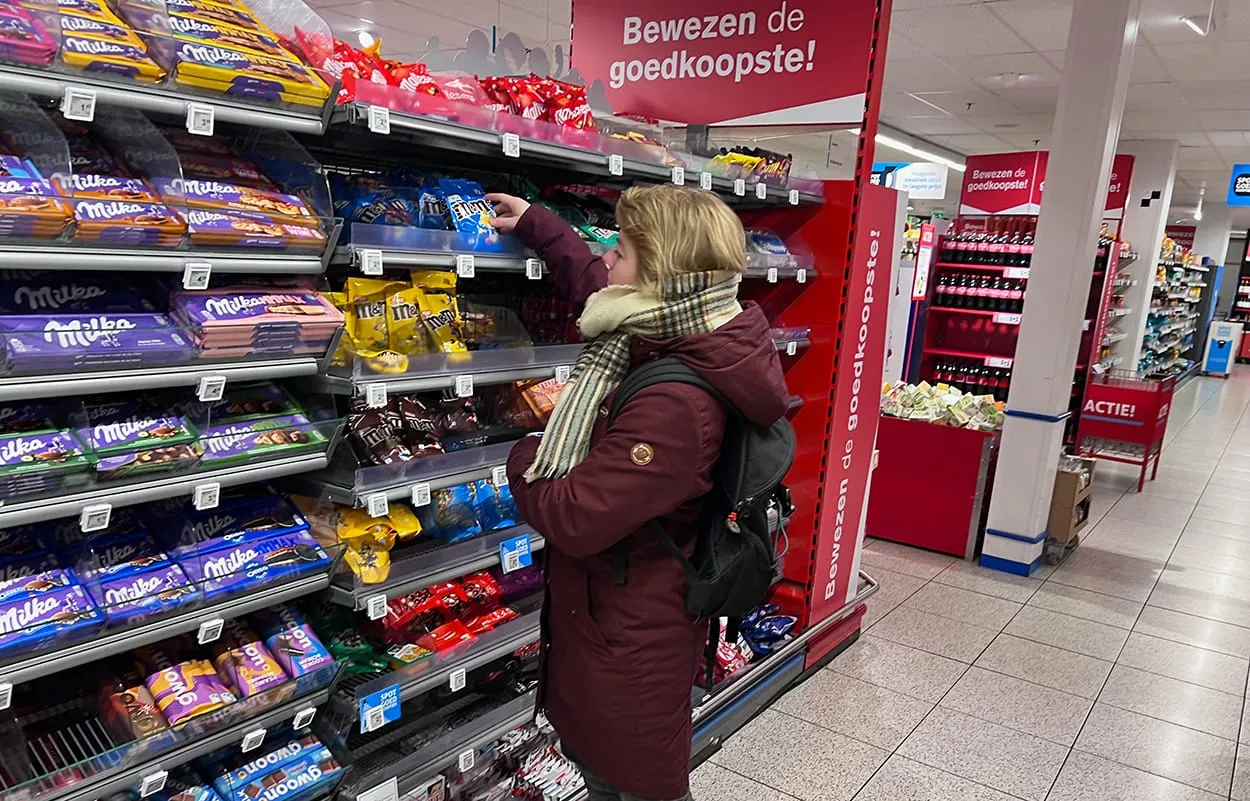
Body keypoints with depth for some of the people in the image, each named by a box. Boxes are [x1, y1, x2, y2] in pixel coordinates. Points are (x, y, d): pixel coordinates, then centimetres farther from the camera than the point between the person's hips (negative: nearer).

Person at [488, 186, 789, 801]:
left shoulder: (674, 407, -34)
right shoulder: (676, 339, -4)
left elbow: (572, 518, -30)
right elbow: (596, 285, 16)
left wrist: (522, 458, -11)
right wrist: (533, 224, 24)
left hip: (631, 640, -9)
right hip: (615, 617, 9)